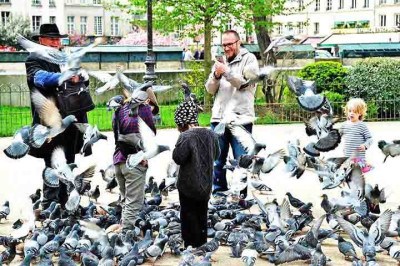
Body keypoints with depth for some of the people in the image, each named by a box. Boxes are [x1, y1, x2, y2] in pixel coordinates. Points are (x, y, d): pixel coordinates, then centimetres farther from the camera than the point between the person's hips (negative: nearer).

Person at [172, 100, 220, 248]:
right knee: (202, 216, 18)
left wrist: (177, 147, -3)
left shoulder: (186, 136, -21)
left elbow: (178, 158, -19)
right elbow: (216, 154, 13)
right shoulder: (211, 134, 1)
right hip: (205, 185, 6)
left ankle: (191, 246, 12)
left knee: (189, 216, 6)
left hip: (189, 186, -6)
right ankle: (202, 245, 26)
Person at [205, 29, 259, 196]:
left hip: (240, 118, -5)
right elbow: (210, 89, 14)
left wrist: (226, 72, -14)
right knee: (216, 159, 8)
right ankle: (218, 191, 17)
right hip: (219, 117, 5)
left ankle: (241, 195, 4)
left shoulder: (249, 59, 4)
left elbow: (247, 83, -9)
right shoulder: (220, 62, 18)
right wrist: (216, 75, -5)